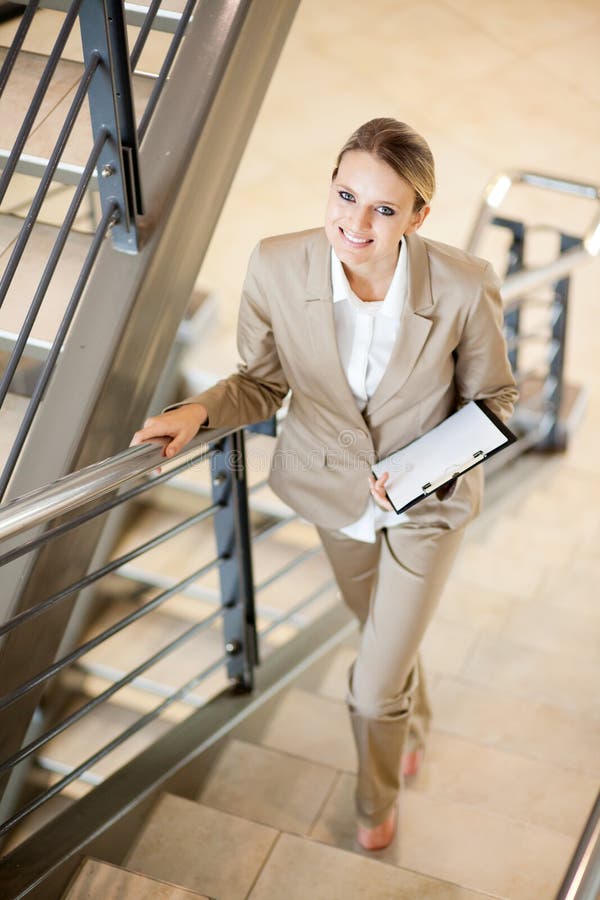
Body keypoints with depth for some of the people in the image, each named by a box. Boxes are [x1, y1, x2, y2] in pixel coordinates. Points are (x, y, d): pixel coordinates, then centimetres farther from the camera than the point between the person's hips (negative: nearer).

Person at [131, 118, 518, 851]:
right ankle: (412, 724, 68)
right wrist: (199, 412, -29)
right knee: (377, 627, 30)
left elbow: (491, 399, -12)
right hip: (335, 492, 3)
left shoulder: (465, 288, -30)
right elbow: (263, 384, -9)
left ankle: (377, 800, 43)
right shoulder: (276, 269, -25)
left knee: (374, 690, 5)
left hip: (426, 506, -2)